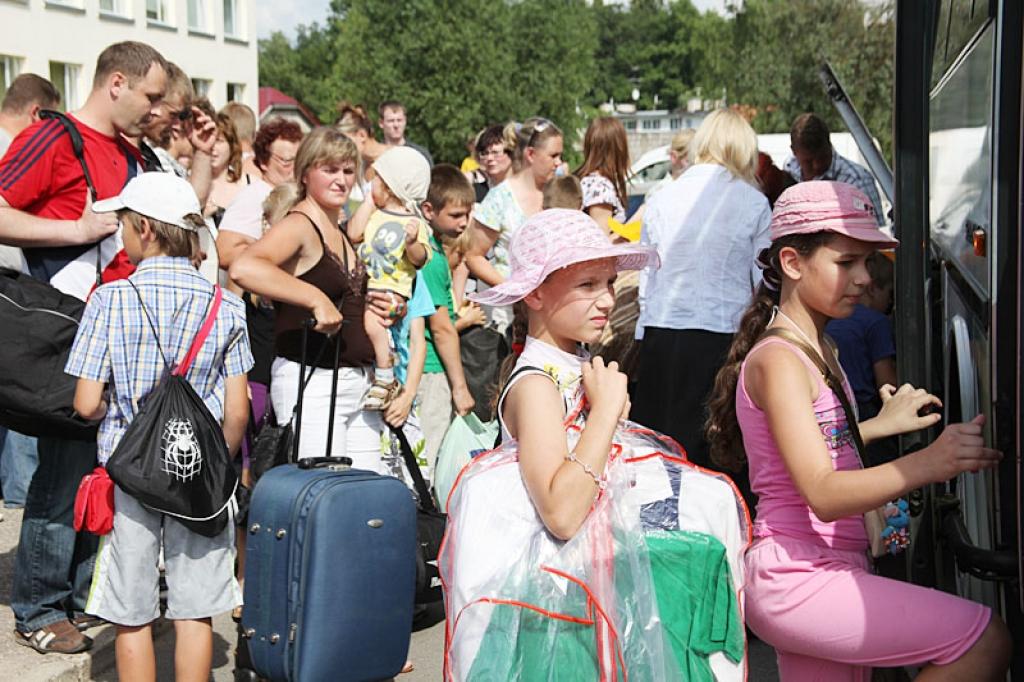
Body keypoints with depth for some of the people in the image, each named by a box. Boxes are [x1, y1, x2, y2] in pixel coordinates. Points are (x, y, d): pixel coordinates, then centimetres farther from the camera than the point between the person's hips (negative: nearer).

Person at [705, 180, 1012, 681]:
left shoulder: (818, 349, 15)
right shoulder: (778, 360, -15)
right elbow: (823, 494, -26)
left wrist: (879, 425, 17)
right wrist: (928, 464, -39)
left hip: (827, 570, 10)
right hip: (794, 577, -10)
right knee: (985, 640, -17)